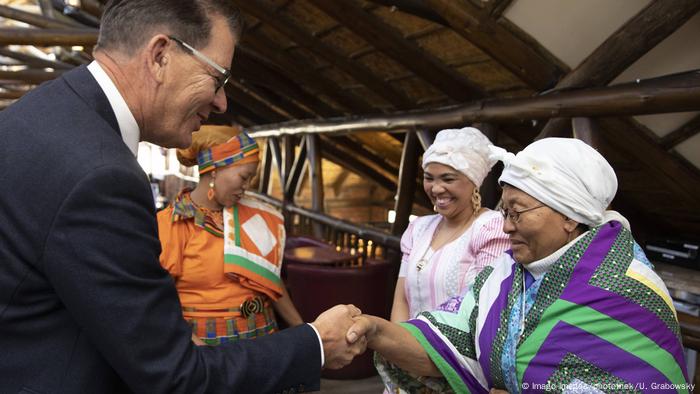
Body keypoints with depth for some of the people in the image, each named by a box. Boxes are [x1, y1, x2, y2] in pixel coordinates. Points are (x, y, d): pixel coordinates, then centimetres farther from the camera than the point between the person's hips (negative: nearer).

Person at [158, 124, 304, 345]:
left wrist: (302, 331, 12)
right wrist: (192, 345, -23)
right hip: (202, 342, -4)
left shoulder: (252, 216, 3)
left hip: (260, 336, 4)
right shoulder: (168, 225, -10)